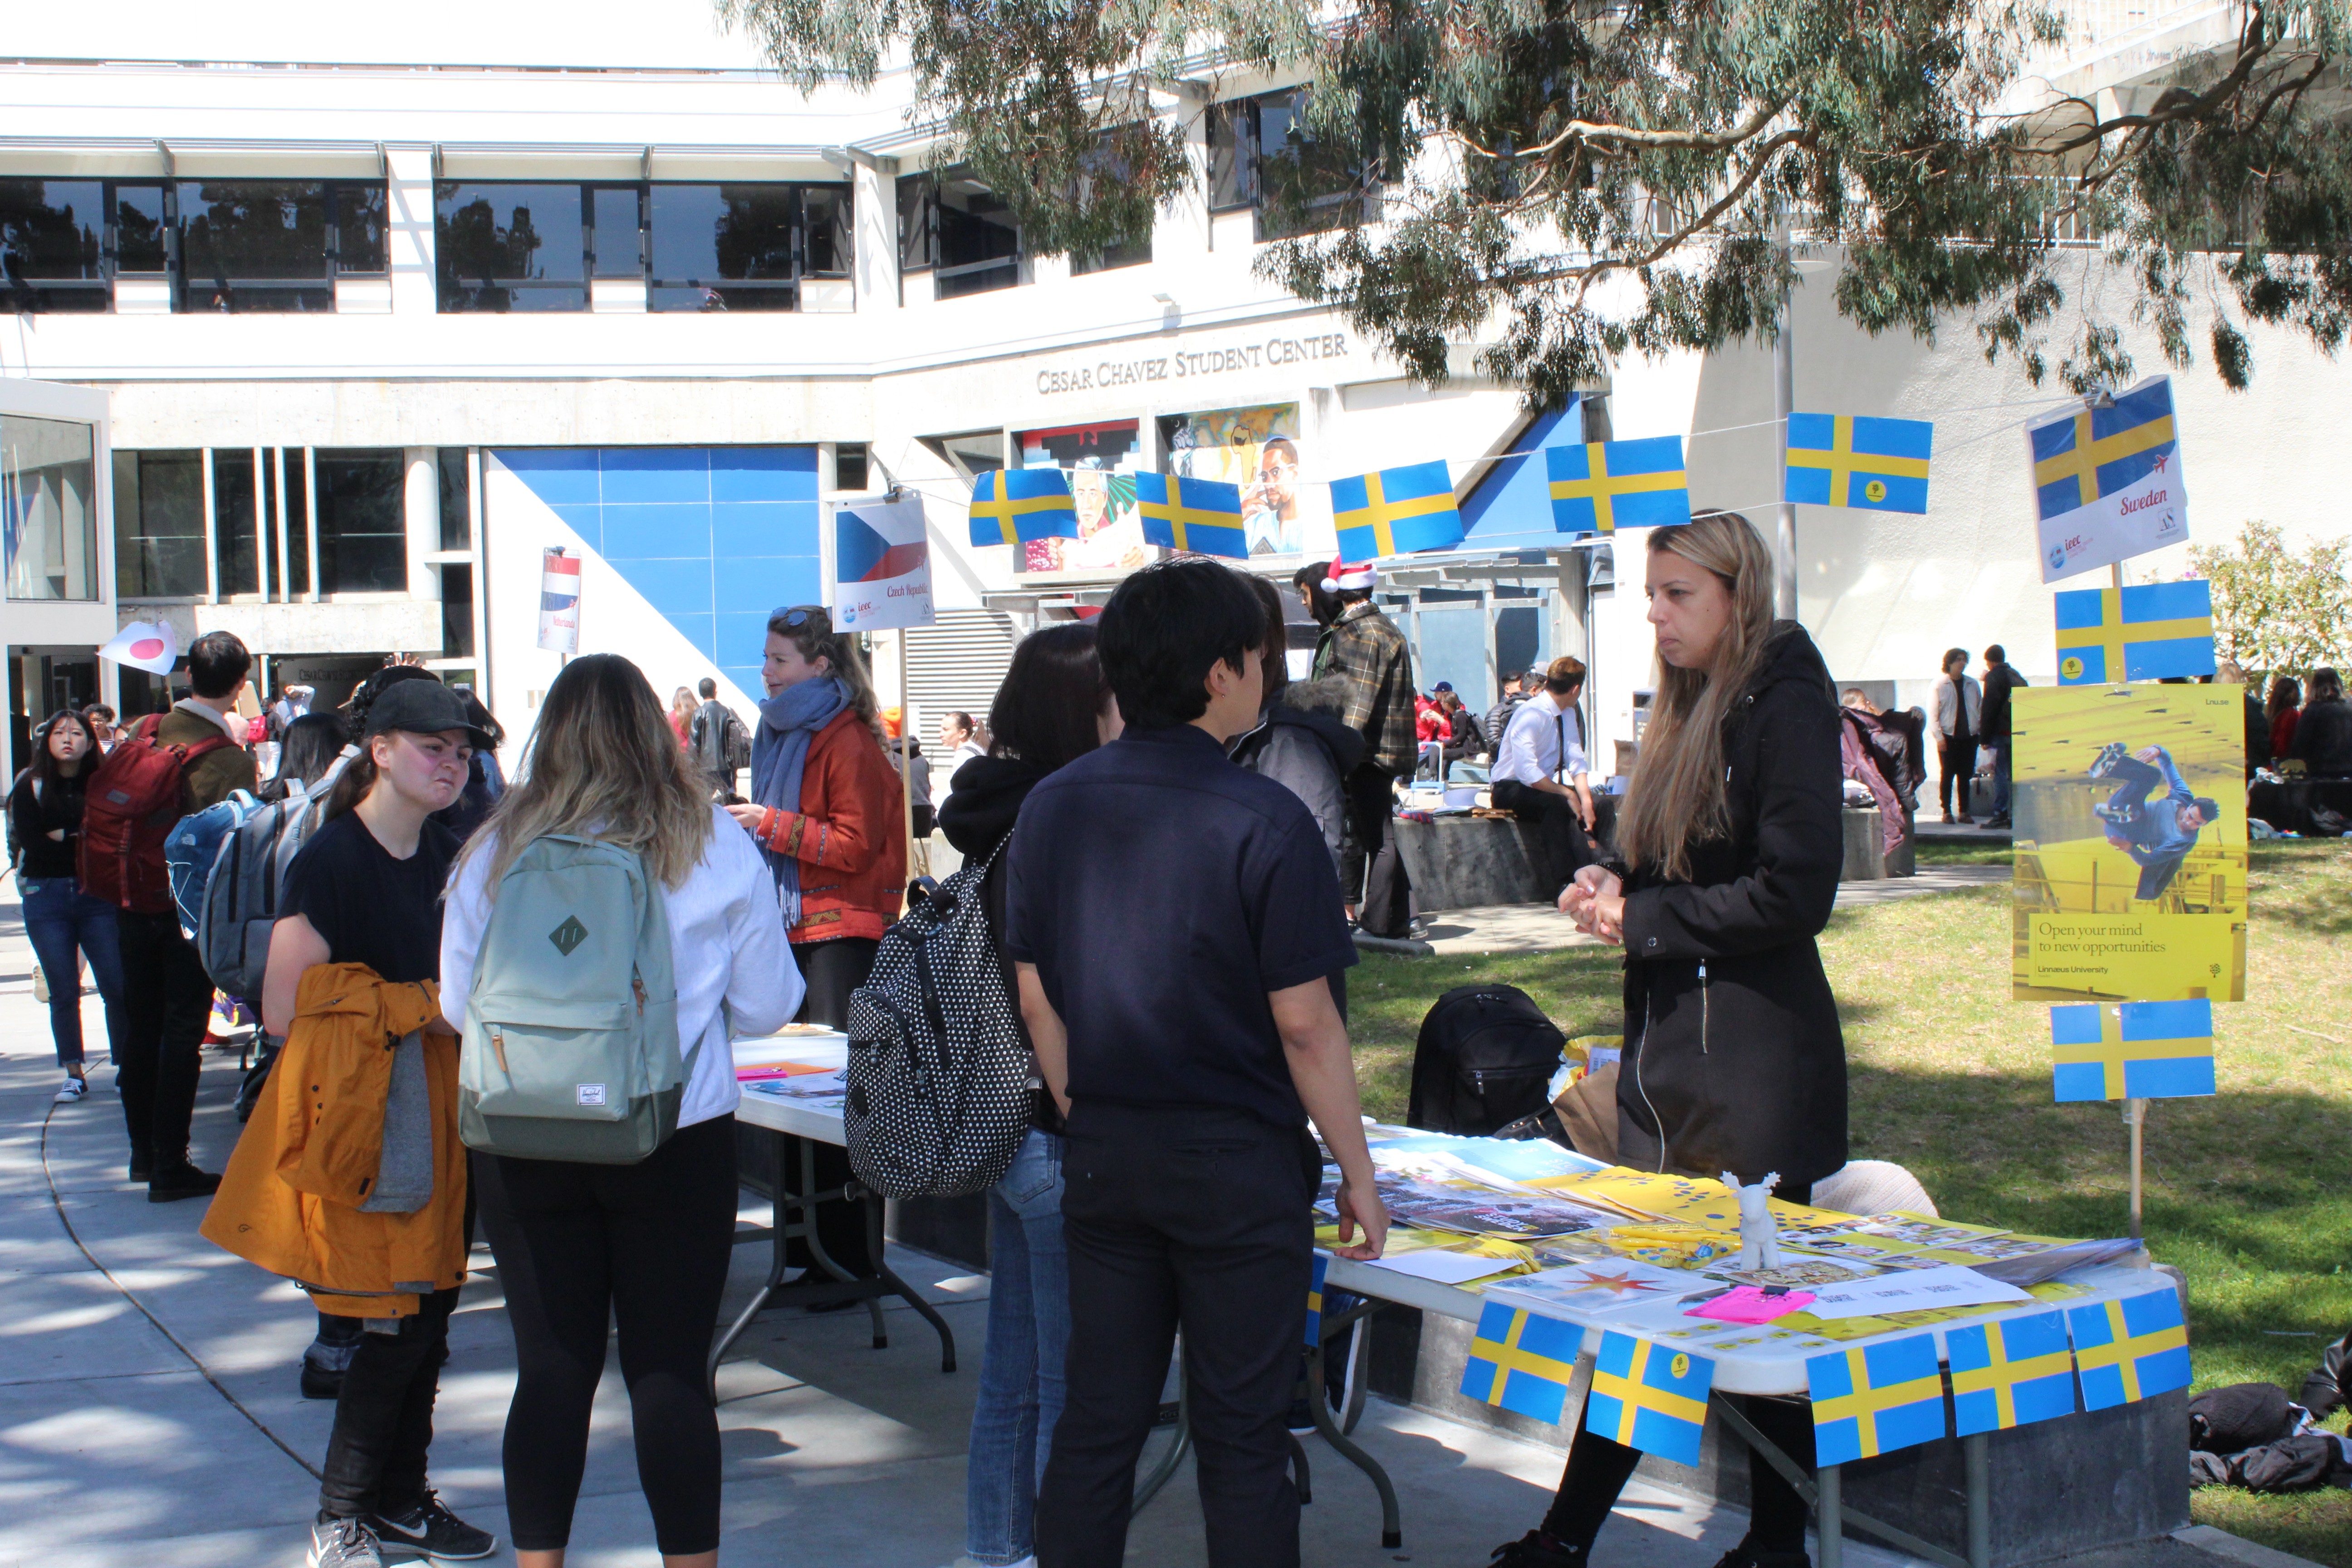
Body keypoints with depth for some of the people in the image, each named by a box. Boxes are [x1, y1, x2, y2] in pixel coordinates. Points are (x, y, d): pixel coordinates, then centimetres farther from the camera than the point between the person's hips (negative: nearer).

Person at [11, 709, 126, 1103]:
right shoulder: (30, 786, 3)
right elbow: (30, 841, -8)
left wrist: (63, 837, -10)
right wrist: (84, 842, -8)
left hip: (97, 895, -1)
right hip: (46, 896, 1)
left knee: (117, 986, -6)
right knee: (63, 992, 4)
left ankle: (126, 1066, 4)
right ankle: (75, 1074, 13)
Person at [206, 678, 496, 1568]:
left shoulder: (450, 861, 11)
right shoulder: (330, 863, -11)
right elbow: (285, 1010, -17)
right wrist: (418, 1008, -18)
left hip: (440, 1111, 7)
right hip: (364, 1117, -7)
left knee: (428, 1316, 11)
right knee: (400, 1323, -6)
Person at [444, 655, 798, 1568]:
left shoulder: (498, 851, -3)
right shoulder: (718, 850, -4)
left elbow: (458, 1005, 4)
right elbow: (767, 1009, 1)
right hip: (678, 1143, -1)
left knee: (553, 1368, 10)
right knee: (671, 1372, 5)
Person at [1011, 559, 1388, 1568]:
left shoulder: (1053, 806, 2)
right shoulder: (1263, 821, -15)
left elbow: (1037, 1002, 6)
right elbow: (1303, 1024, -13)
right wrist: (1357, 1172, -3)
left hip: (1104, 1155, 5)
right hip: (1236, 1162, -5)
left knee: (1098, 1418, 12)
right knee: (1242, 1437, 5)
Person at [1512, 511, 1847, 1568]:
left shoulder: (1784, 705, -12)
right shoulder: (1686, 708, 14)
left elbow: (1794, 890, -19)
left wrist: (1643, 919, -13)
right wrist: (1613, 885, 3)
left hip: (1756, 1055, -8)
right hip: (1664, 1038, 8)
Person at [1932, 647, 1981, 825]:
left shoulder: (1973, 684, 9)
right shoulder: (1939, 684, -1)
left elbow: (1981, 709, 15)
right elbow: (1933, 713, -3)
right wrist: (1939, 737, -9)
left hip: (1969, 736, 3)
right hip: (1949, 736, -3)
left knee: (1965, 775, 5)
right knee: (1947, 775, -1)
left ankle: (1964, 812, 10)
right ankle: (1947, 811, 5)